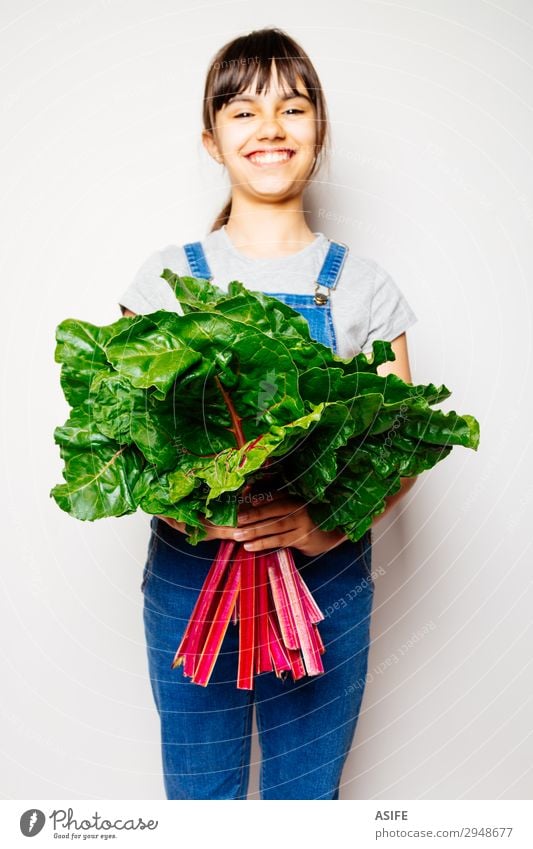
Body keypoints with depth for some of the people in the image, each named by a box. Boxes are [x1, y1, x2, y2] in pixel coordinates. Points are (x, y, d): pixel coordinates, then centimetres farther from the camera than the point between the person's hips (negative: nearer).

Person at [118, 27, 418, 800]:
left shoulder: (362, 286, 0)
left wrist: (332, 525, -19)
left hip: (327, 584, 1)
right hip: (190, 579, 0)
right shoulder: (169, 276, 1)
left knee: (308, 797, 15)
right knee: (198, 797, 14)